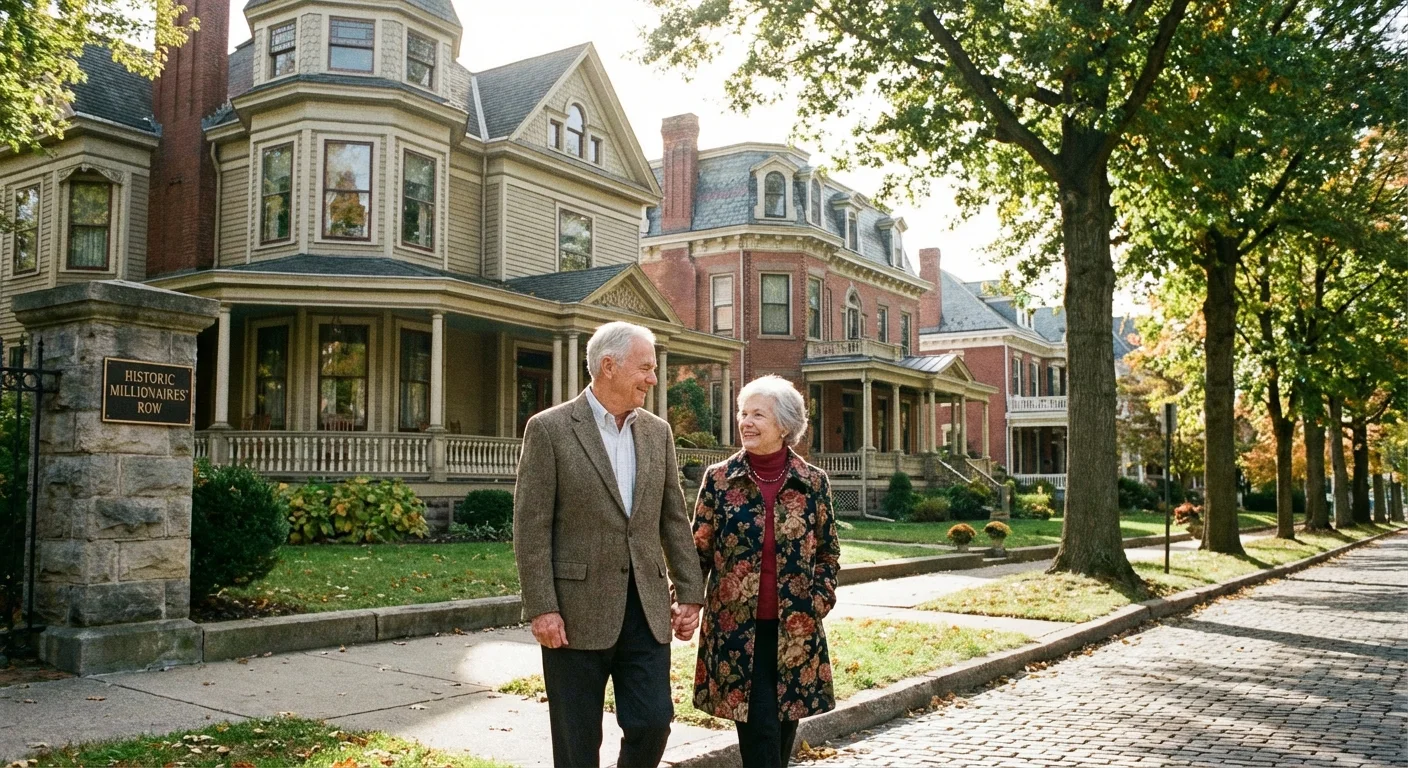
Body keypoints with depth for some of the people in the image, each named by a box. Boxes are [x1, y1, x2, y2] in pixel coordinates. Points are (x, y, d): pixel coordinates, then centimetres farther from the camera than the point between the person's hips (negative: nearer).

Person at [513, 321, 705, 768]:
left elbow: (674, 520, 11)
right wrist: (541, 609, -14)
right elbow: (531, 527, -9)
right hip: (577, 611, -4)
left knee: (653, 722, 2)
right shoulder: (549, 429, -7)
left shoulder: (657, 432, 9)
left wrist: (690, 594, 7)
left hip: (646, 609, 4)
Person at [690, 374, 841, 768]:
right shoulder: (719, 479, 0)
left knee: (784, 732, 10)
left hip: (795, 632, 2)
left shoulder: (813, 482, 2)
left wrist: (818, 603, 0)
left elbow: (829, 553, 10)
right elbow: (698, 552, 4)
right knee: (761, 733, -6)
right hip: (737, 629, -2)